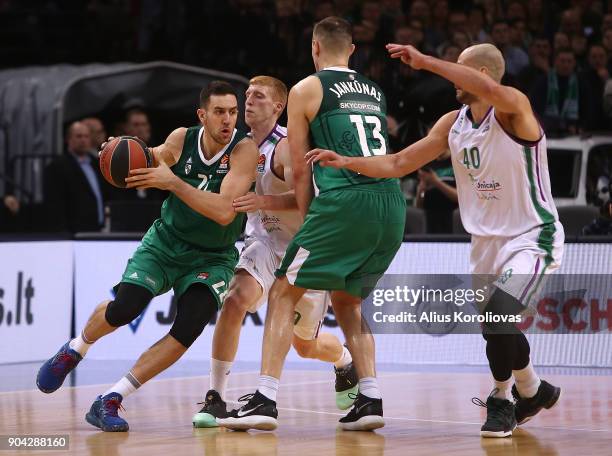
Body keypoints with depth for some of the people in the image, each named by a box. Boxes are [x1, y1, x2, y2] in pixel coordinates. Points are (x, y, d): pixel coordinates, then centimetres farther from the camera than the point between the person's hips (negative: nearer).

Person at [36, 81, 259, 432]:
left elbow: (224, 212, -33)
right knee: (125, 307, -20)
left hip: (212, 258, -2)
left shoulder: (244, 149, -21)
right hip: (166, 241, 2)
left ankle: (110, 401, -14)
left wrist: (173, 182, -37)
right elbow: (152, 162, 14)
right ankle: (74, 350, 15)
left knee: (189, 328, -23)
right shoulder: (181, 139, -10)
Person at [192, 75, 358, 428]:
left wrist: (263, 202, -48)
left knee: (306, 344, 11)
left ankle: (347, 363, 48)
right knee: (235, 300, -26)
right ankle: (216, 398, -21)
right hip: (266, 240, 4)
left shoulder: (286, 147, -21)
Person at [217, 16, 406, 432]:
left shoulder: (306, 90, 8)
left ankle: (265, 400, -5)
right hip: (392, 204, 6)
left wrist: (308, 219, 16)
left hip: (345, 200, -6)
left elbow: (301, 171, 7)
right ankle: (371, 400, 9)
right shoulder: (376, 93, 24)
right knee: (347, 301, 22)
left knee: (284, 294, 5)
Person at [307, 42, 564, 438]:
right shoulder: (453, 124, 4)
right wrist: (346, 162, -4)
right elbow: (399, 164, 8)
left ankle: (502, 401, -4)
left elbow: (489, 89, -42)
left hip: (532, 238, -8)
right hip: (486, 242, 8)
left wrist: (425, 62, -38)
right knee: (497, 331, 15)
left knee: (498, 316, -25)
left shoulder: (514, 108, -17)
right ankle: (534, 391, 41)